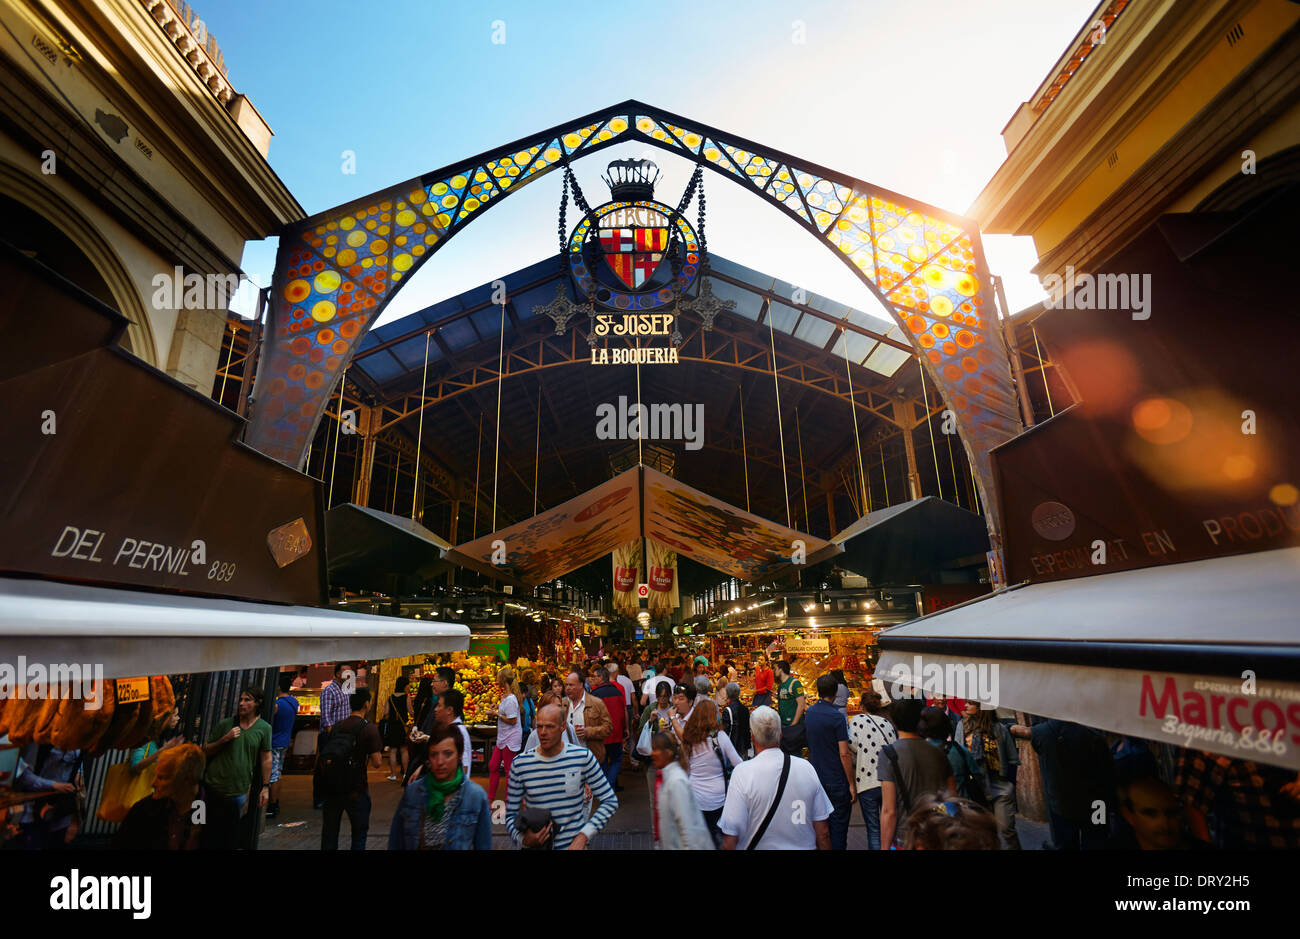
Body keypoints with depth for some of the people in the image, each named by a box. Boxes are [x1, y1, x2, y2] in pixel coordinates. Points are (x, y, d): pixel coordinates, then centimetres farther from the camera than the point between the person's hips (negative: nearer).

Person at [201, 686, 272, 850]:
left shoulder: (264, 728, -3)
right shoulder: (225, 724, -2)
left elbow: (266, 758, 1)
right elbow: (206, 751, 4)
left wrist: (265, 787, -1)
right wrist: (224, 739, -14)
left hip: (239, 791, 0)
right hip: (214, 786, 0)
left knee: (231, 836, 10)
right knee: (210, 831, 12)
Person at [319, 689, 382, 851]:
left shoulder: (336, 726, 1)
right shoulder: (369, 728, -14)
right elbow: (376, 763, -15)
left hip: (332, 787, 5)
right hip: (356, 789, -5)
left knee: (329, 832, 19)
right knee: (359, 833, 11)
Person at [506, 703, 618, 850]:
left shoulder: (583, 757, -13)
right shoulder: (519, 764, -11)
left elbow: (610, 801, -7)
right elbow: (511, 814, -2)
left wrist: (583, 836, -16)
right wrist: (523, 839, -21)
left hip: (574, 843, 0)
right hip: (537, 845, 1)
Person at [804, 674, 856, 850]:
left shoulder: (809, 713, 3)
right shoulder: (836, 717, -18)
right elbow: (844, 754, -18)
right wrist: (852, 783, -10)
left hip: (816, 780, 6)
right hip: (837, 781, -6)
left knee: (821, 824, 18)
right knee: (839, 824, 4)